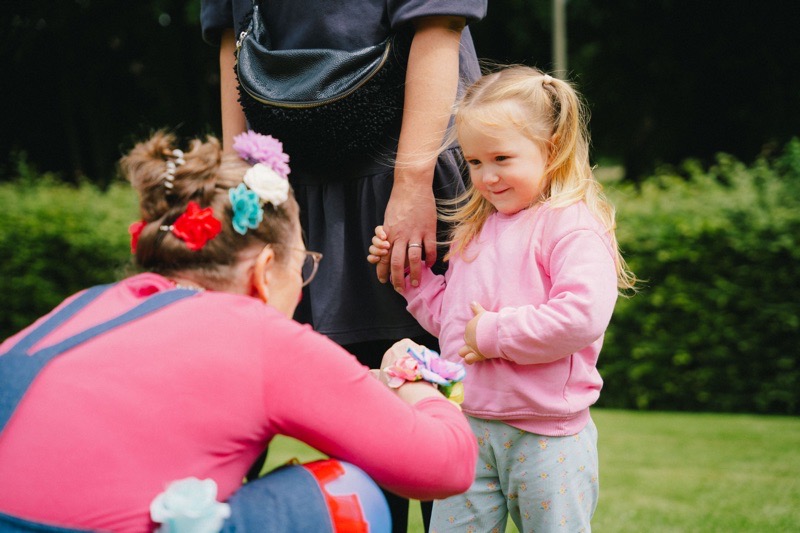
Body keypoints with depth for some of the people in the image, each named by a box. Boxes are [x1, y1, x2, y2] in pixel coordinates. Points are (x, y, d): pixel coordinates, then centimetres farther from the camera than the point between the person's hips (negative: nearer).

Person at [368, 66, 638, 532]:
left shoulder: (573, 226, -12)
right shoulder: (475, 229, 14)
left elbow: (581, 317, -25)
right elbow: (448, 314, 23)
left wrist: (495, 334, -20)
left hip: (546, 437, -7)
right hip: (469, 427, 7)